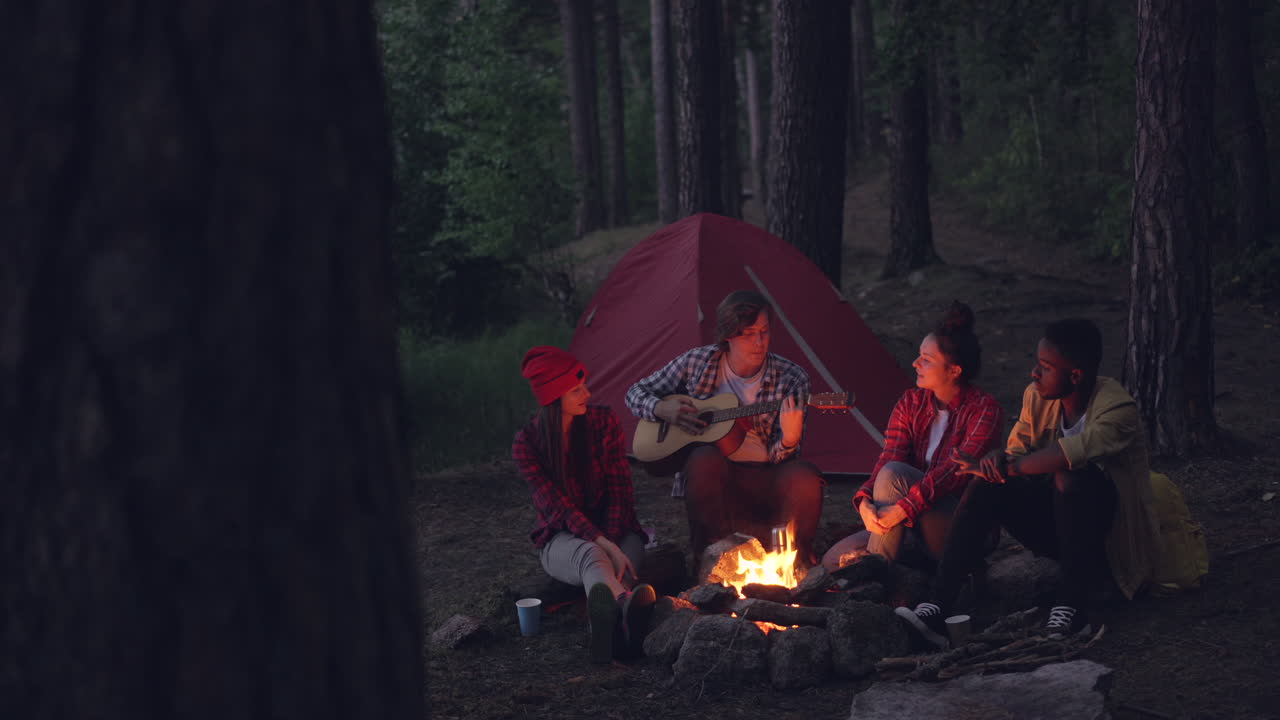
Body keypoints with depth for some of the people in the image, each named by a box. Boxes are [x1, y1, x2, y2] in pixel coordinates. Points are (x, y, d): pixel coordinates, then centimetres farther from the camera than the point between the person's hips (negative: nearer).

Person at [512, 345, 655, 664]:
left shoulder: (603, 421, -2)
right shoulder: (527, 443, -9)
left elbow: (619, 490, -3)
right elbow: (559, 505, -16)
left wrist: (611, 544, -18)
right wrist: (605, 546, -30)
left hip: (616, 531, 4)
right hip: (562, 539, -3)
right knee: (590, 555, -40)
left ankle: (608, 616, -71)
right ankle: (628, 605, -76)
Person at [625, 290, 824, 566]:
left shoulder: (791, 379, -3)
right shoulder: (697, 363, 0)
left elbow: (777, 458, -7)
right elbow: (636, 394, 12)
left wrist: (788, 441, -31)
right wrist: (661, 409, -10)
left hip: (766, 483, 0)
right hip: (714, 477, 0)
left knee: (805, 478, -33)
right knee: (704, 458, -35)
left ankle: (797, 560, -3)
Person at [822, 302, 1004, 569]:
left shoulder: (984, 410, -13)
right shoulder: (911, 404, 6)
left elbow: (957, 470, -24)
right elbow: (888, 457, -6)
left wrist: (904, 508, -35)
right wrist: (865, 501, -28)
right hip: (918, 524, 7)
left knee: (894, 475, -31)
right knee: (834, 560, -9)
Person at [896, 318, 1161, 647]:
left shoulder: (1118, 410, -23)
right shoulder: (1037, 398, -2)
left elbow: (1068, 454, -41)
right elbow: (1017, 454, 1)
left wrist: (1008, 467, -32)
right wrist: (997, 462, -23)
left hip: (1111, 541, -6)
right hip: (1057, 524, 6)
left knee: (1072, 476, -35)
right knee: (987, 486, -18)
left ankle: (1071, 609, -28)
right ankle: (936, 607, -28)